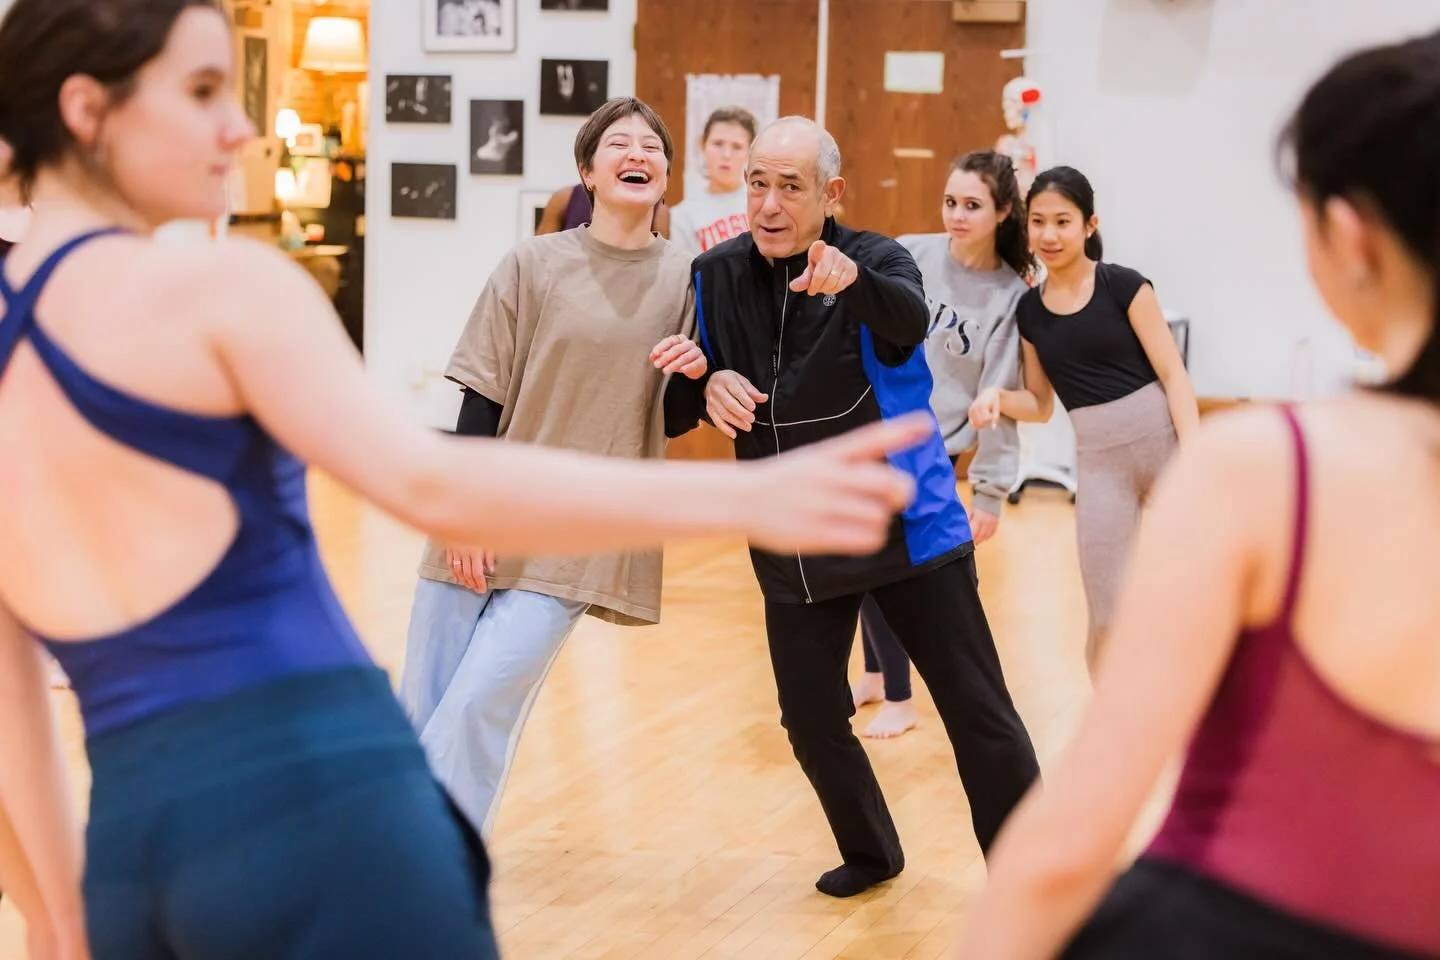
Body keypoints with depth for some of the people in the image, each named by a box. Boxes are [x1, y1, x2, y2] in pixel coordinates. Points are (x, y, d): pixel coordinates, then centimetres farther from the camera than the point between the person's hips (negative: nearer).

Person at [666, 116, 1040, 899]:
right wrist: (707, 386, -20)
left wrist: (852, 280, -56)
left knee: (980, 717, -2)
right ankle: (871, 854, 33)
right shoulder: (715, 276, -1)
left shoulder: (876, 260, -11)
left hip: (907, 528, -3)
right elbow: (676, 396, 4)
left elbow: (909, 319, -34)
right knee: (811, 719, 8)